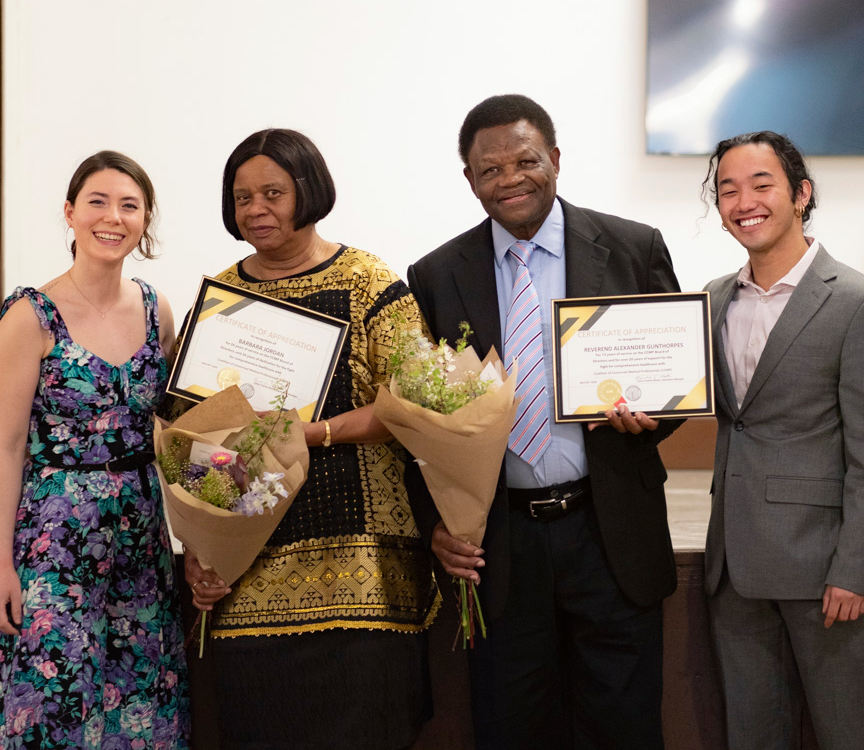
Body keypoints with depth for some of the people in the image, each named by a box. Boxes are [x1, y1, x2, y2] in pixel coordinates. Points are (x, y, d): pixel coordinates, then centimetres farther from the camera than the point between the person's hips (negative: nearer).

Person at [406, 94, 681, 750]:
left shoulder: (634, 249, 0)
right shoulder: (437, 277, 2)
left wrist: (650, 413, -15)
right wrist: (435, 521, -6)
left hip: (611, 532, 0)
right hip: (496, 543, 1)